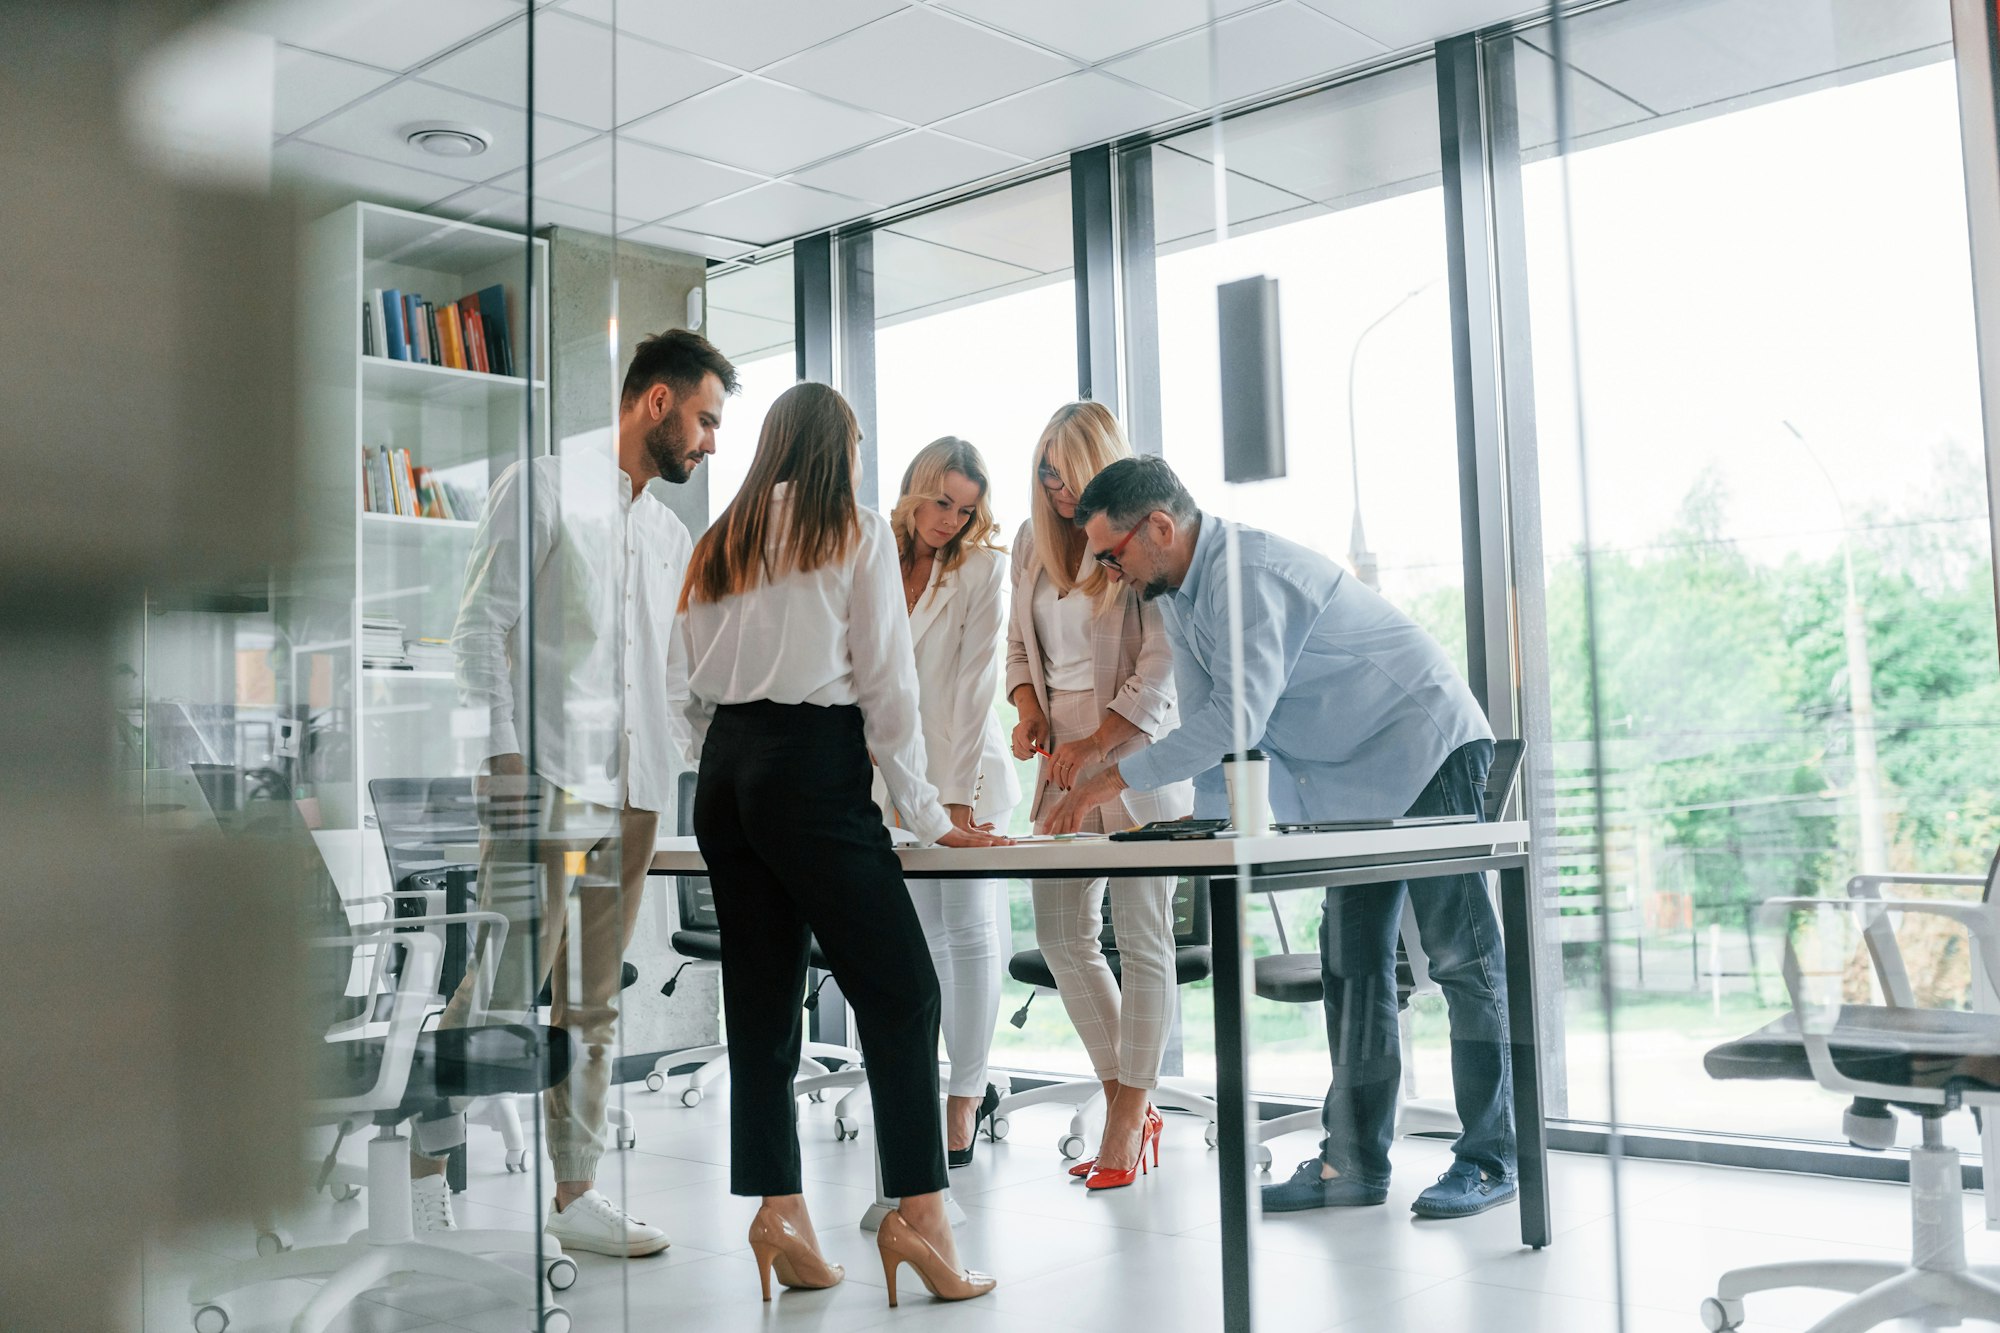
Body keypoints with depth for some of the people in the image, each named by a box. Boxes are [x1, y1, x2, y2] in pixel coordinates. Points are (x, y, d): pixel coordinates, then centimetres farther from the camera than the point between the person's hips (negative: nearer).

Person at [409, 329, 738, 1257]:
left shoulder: (672, 537, 21)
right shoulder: (546, 487, 1)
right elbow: (482, 625, -5)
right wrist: (503, 753, -15)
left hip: (631, 794, 7)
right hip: (545, 780, -6)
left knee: (594, 1005, 9)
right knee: (504, 987, -8)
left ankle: (574, 1190, 16)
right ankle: (423, 1171, 5)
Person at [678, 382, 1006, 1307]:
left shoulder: (721, 544, 17)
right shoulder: (857, 532, 2)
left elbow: (693, 689, 16)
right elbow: (887, 679, -2)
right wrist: (925, 814, 0)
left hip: (726, 772, 6)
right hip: (814, 770, -6)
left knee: (761, 999, 8)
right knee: (900, 993, -4)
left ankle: (779, 1212, 8)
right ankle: (917, 1214, -8)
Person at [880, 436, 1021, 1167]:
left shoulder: (983, 567, -7)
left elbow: (976, 681, -12)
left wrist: (959, 794, -16)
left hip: (964, 765, -3)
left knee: (969, 925, -5)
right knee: (925, 930, 5)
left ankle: (965, 1096, 3)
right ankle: (973, 1083, 17)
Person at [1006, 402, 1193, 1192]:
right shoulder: (1032, 542, 11)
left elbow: (1160, 668, -13)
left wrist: (1094, 748, -20)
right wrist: (1028, 709, 0)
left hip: (1135, 753, -6)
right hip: (1063, 751, 7)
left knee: (1141, 937, -2)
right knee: (1060, 932, 5)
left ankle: (1125, 1125, 7)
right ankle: (1131, 1103, 19)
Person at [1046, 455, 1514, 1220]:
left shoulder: (1248, 573, -26)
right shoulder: (1180, 597, 5)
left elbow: (1237, 719, -35)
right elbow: (1209, 724, 9)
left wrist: (1113, 780, -33)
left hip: (1427, 748, -10)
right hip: (1351, 776, 10)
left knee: (1459, 956, -4)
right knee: (1351, 959, 6)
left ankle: (1488, 1160, 3)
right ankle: (1354, 1163, 10)